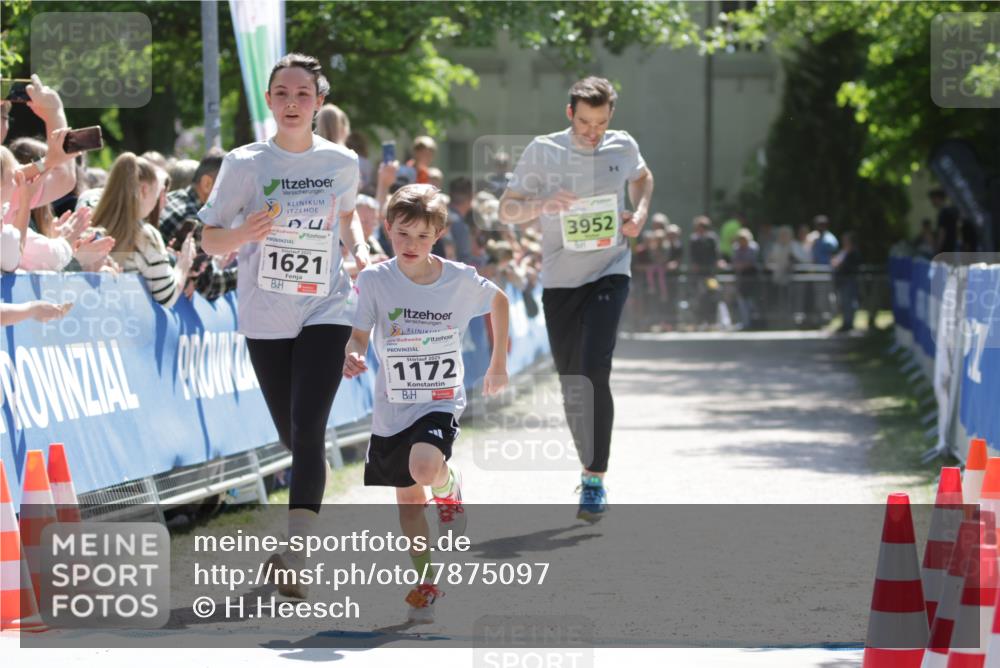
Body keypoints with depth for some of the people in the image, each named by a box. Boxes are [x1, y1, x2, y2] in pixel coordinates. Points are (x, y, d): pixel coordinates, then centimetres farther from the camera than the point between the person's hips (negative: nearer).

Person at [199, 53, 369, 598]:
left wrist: (360, 252, 3)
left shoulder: (342, 162, 1)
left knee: (307, 432, -17)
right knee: (291, 436, 11)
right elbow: (210, 239, -2)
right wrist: (244, 234, -24)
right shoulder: (245, 164, -5)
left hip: (325, 313, -1)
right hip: (265, 318, 1)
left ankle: (294, 558, -21)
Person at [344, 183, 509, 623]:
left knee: (425, 468, -29)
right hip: (392, 407, 2)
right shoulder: (375, 280, -10)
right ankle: (424, 584, 28)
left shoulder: (461, 280, -9)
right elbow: (359, 334, -9)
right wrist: (352, 356, -33)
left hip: (441, 401, -2)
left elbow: (499, 301, 11)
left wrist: (498, 364, 14)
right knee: (407, 497, 11)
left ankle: (449, 487, 7)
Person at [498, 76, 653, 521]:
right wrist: (541, 205, -22)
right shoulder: (542, 151, -5)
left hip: (609, 273, -1)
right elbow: (506, 209, -1)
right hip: (559, 280, 1)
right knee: (570, 384, 6)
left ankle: (596, 480, -15)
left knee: (594, 371, -19)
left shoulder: (623, 147, 1)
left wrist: (640, 214, 5)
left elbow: (642, 178, 25)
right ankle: (588, 465, 27)